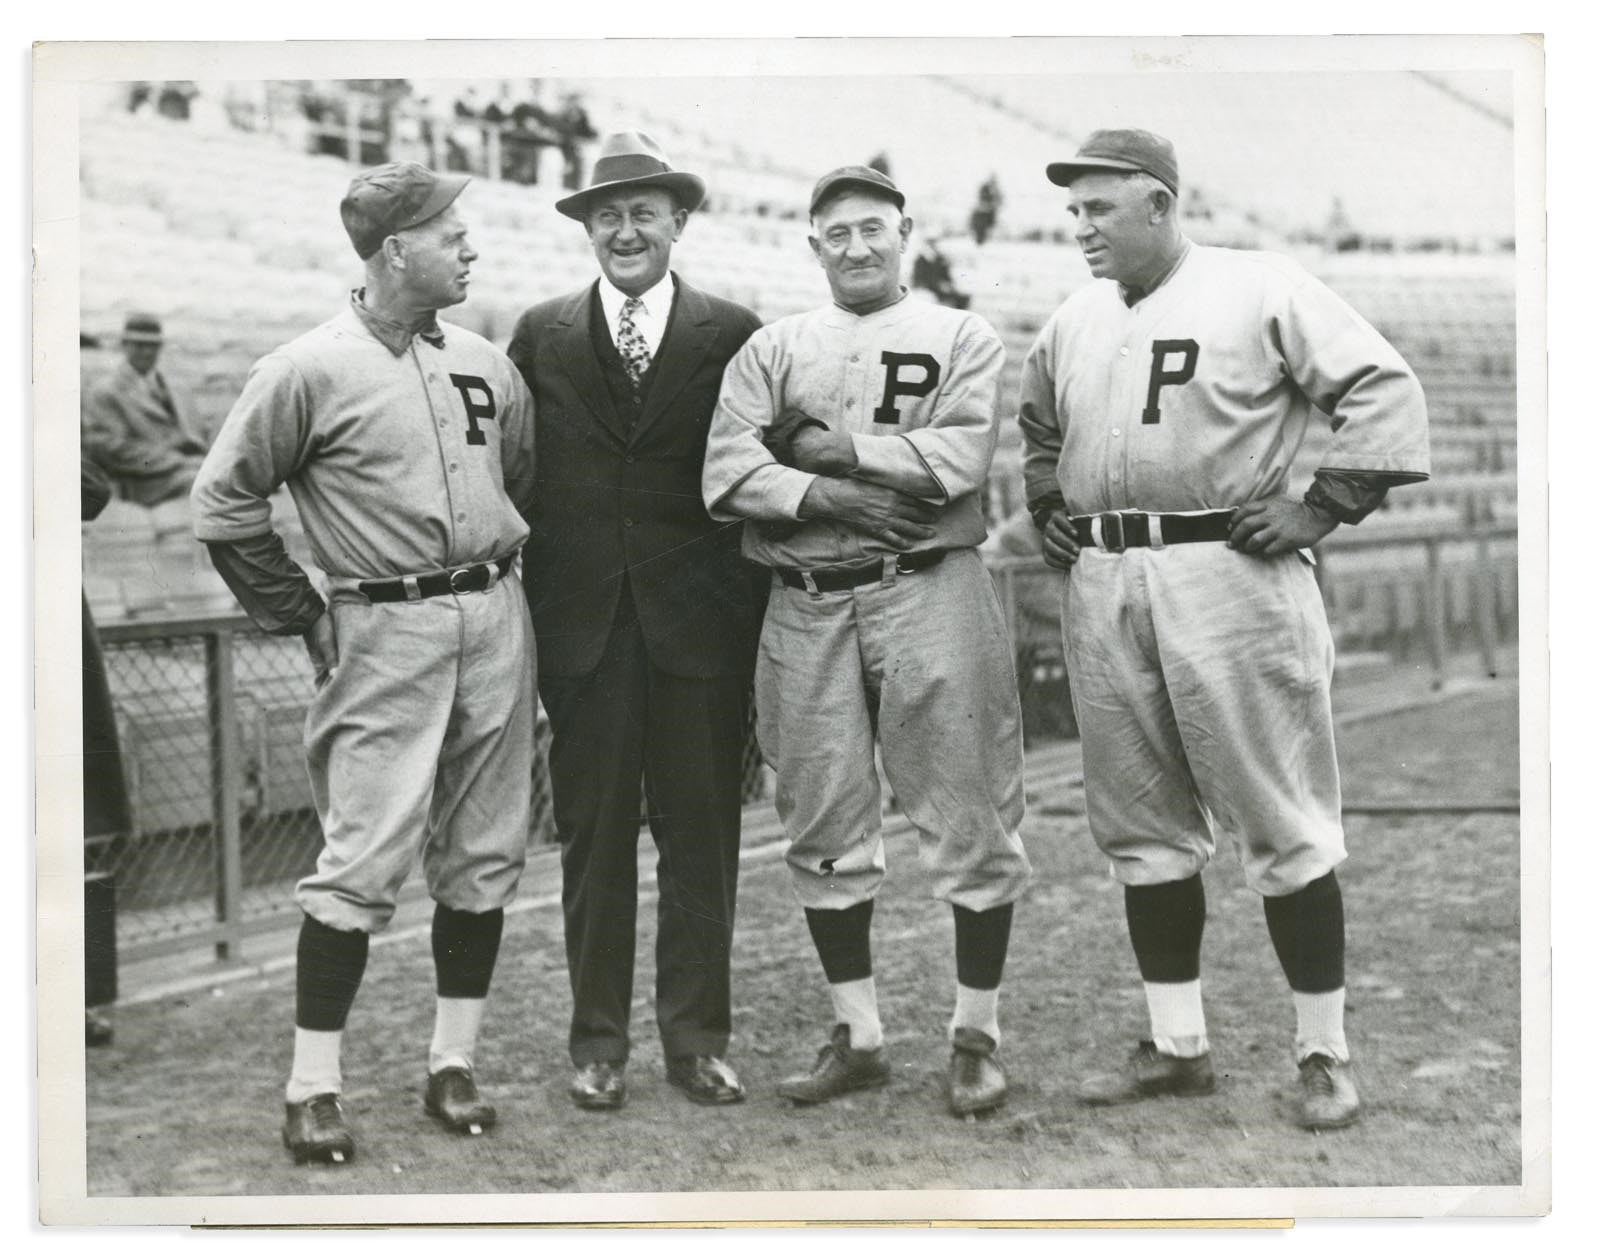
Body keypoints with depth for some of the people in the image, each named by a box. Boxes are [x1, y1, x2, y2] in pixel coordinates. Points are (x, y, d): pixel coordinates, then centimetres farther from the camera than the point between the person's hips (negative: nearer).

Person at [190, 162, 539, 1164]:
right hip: (387, 631, -5)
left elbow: (527, 474, 22)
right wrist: (306, 621, -2)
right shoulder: (310, 372, -7)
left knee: (484, 856, 7)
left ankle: (454, 1065, 17)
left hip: (496, 619, 5)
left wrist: (492, 572, 15)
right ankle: (314, 1088, 2)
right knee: (364, 862, -7)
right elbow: (225, 507, -3)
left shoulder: (485, 363, 8)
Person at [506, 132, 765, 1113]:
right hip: (583, 620, 1)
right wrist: (523, 609, 0)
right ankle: (599, 1040, 15)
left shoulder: (734, 334, 2)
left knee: (702, 834, 5)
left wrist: (757, 614, -4)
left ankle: (698, 1037, 15)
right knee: (593, 835, 6)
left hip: (701, 623, -1)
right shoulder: (541, 337, 7)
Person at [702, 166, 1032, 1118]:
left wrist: (833, 447, -7)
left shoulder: (962, 339, 7)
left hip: (931, 594, -3)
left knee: (969, 817, -2)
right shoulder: (773, 349, 15)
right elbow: (727, 471, 1)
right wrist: (826, 496, -13)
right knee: (824, 827, 8)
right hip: (806, 608, 3)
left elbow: (961, 458, -10)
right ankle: (859, 1037, 20)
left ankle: (977, 1036, 11)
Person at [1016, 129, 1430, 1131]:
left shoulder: (1259, 289, -4)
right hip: (1102, 591, 6)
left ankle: (1325, 1053, 8)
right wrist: (1048, 509, 17)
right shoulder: (1072, 322, 15)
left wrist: (1323, 508, -11)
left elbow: (1387, 389, -6)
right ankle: (1179, 1047, 20)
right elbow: (1037, 429, 32)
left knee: (1283, 824, -2)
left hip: (1228, 572, -6)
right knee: (1142, 826, 10)